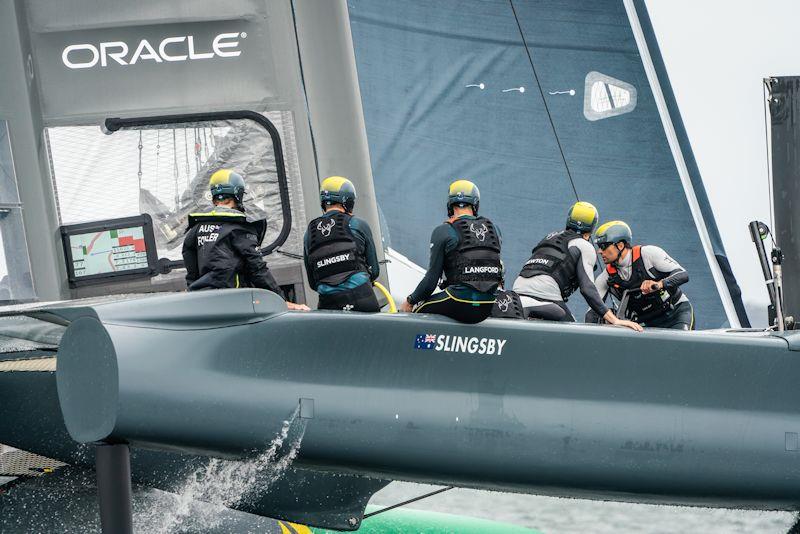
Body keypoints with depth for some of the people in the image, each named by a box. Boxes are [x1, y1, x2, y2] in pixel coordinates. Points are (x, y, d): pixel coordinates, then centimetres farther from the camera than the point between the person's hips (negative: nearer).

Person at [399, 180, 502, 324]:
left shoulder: (443, 231, -4)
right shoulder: (494, 229, 10)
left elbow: (432, 278, -3)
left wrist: (410, 302, 10)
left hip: (460, 306, -6)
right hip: (486, 310, 6)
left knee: (416, 310, 14)